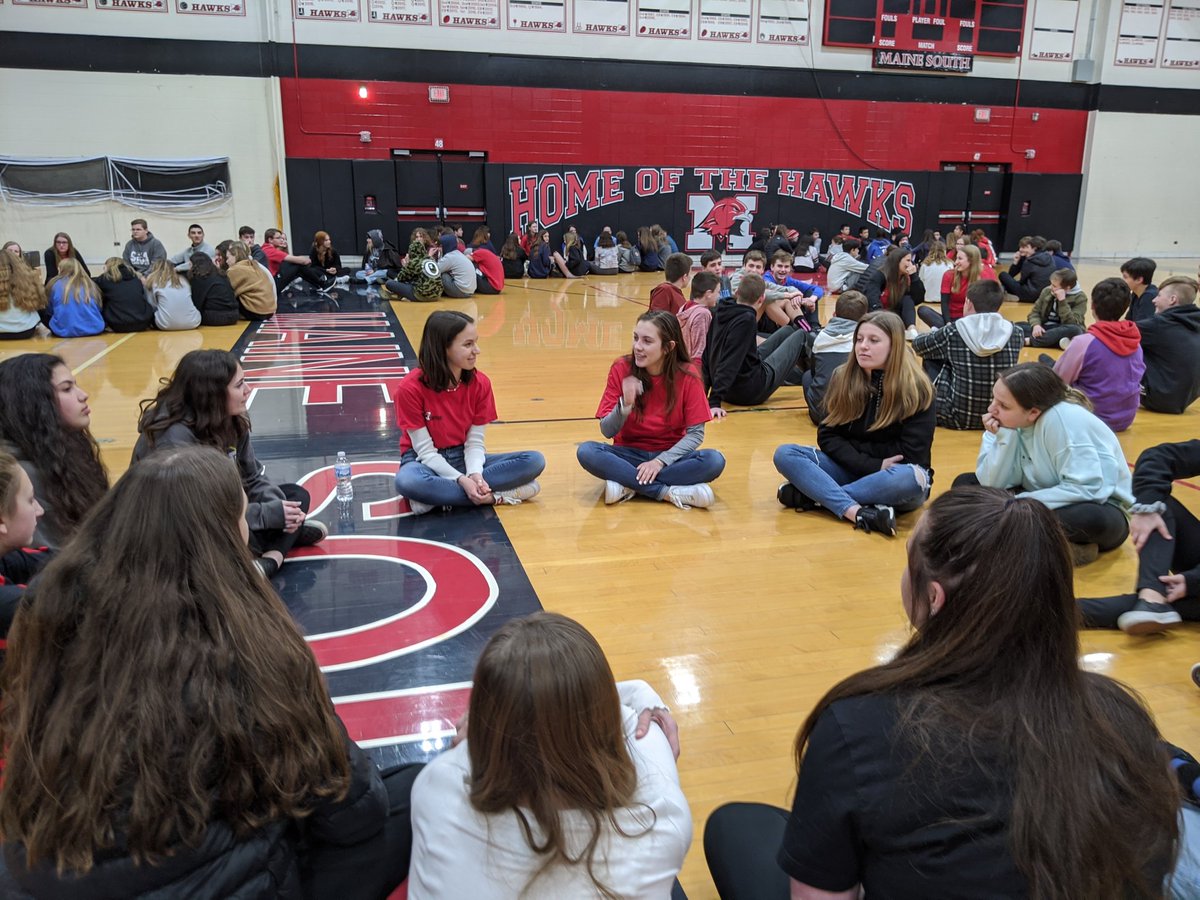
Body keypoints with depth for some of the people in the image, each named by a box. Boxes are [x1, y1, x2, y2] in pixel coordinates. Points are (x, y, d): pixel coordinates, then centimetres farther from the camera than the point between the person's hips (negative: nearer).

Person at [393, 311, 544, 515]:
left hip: (463, 458, 5)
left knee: (534, 461, -17)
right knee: (407, 481, -42)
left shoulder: (480, 383, -7)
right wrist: (461, 480, -29)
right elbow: (425, 450, -16)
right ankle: (494, 497, -26)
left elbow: (475, 441, -6)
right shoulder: (410, 388, -18)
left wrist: (474, 475, -26)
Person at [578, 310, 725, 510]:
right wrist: (625, 405, -29)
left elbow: (696, 433, -10)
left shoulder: (687, 376, -11)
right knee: (586, 451, -29)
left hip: (670, 455, 0)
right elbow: (607, 431, -10)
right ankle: (671, 492, -28)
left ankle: (628, 485, -23)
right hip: (630, 454, 1)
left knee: (714, 461, -29)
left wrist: (660, 461, -22)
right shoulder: (621, 369, -9)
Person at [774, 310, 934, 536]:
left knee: (909, 478, -39)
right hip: (851, 469, 3)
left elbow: (910, 453, -12)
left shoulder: (916, 387, -10)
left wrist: (855, 446, -10)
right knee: (785, 454, -19)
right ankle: (858, 512, -38)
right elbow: (827, 436, -3)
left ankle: (812, 496, -28)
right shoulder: (842, 378, -1)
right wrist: (873, 465, -17)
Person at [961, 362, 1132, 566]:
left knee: (1091, 519, -41)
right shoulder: (1007, 421, -8)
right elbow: (994, 484, -12)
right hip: (1043, 503, 7)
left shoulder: (1064, 419, -26)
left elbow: (1085, 489, -29)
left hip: (1098, 507, -7)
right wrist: (1003, 437, -25)